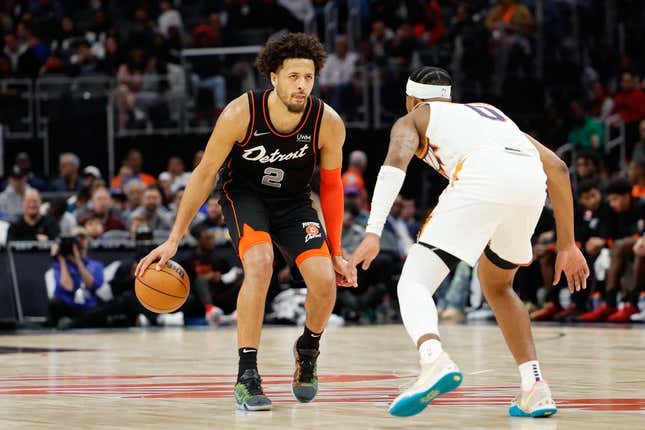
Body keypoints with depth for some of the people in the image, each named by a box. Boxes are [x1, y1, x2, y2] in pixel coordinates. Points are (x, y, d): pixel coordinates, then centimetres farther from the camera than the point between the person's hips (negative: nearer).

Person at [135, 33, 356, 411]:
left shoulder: (329, 123, -23)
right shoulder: (241, 114, -27)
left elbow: (331, 186, -5)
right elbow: (205, 172, -14)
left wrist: (336, 253, -1)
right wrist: (174, 240, -13)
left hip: (295, 202, 2)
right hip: (245, 195, -2)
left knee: (326, 281, -17)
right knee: (259, 264, -31)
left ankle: (307, 353, 16)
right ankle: (247, 376, -23)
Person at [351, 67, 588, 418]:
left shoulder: (412, 119, 29)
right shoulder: (490, 113, 42)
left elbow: (396, 160, 4)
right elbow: (557, 168, 32)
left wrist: (373, 233, -6)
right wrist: (567, 245, 34)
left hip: (482, 174, -5)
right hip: (531, 181, 5)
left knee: (414, 283, -4)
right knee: (496, 284, 29)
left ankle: (434, 361, -36)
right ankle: (535, 389, 17)